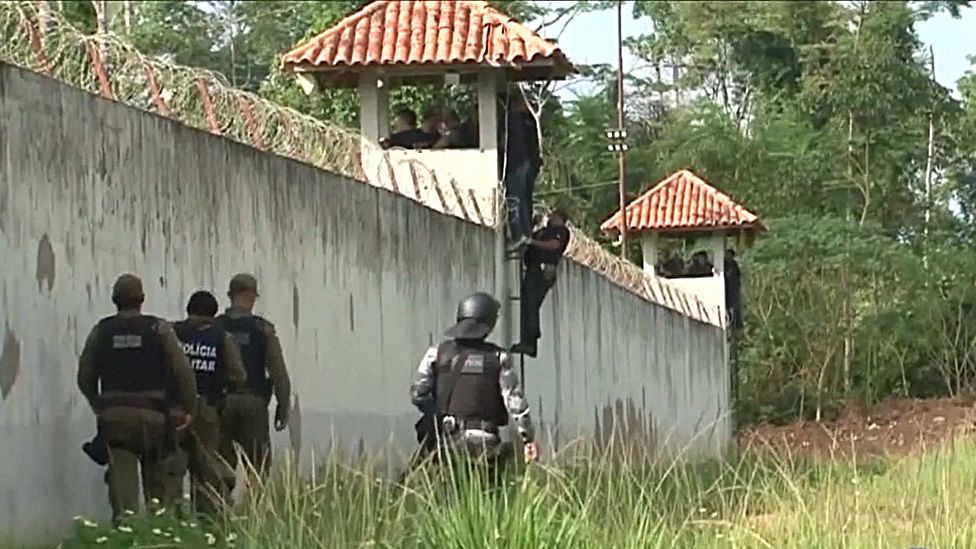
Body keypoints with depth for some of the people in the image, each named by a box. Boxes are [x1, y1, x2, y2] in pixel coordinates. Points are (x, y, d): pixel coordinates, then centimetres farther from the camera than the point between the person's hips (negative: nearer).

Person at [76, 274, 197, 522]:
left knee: (122, 479, -2)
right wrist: (189, 408, 1)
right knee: (159, 480, 11)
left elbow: (85, 378, 12)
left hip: (114, 415, 1)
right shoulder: (158, 329, -2)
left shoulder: (101, 331, 6)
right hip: (152, 413, -1)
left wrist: (99, 407, 28)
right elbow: (183, 371, -8)